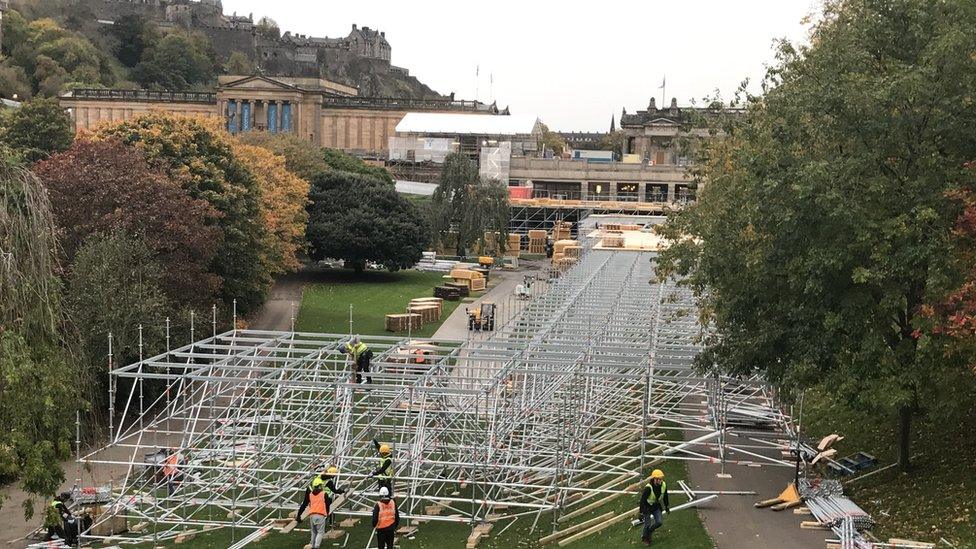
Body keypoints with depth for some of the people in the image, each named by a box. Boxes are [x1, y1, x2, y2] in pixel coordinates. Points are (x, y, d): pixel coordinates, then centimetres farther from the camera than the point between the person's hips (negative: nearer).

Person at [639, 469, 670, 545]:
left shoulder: (664, 485, -16)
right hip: (647, 507, -5)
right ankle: (644, 537, 33)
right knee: (647, 524, 2)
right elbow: (642, 501, -25)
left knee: (659, 522, -1)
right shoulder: (648, 488, -33)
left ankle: (649, 531, 30)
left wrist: (667, 506, 16)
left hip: (656, 507, 5)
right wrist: (641, 513, -23)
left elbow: (665, 496, 5)